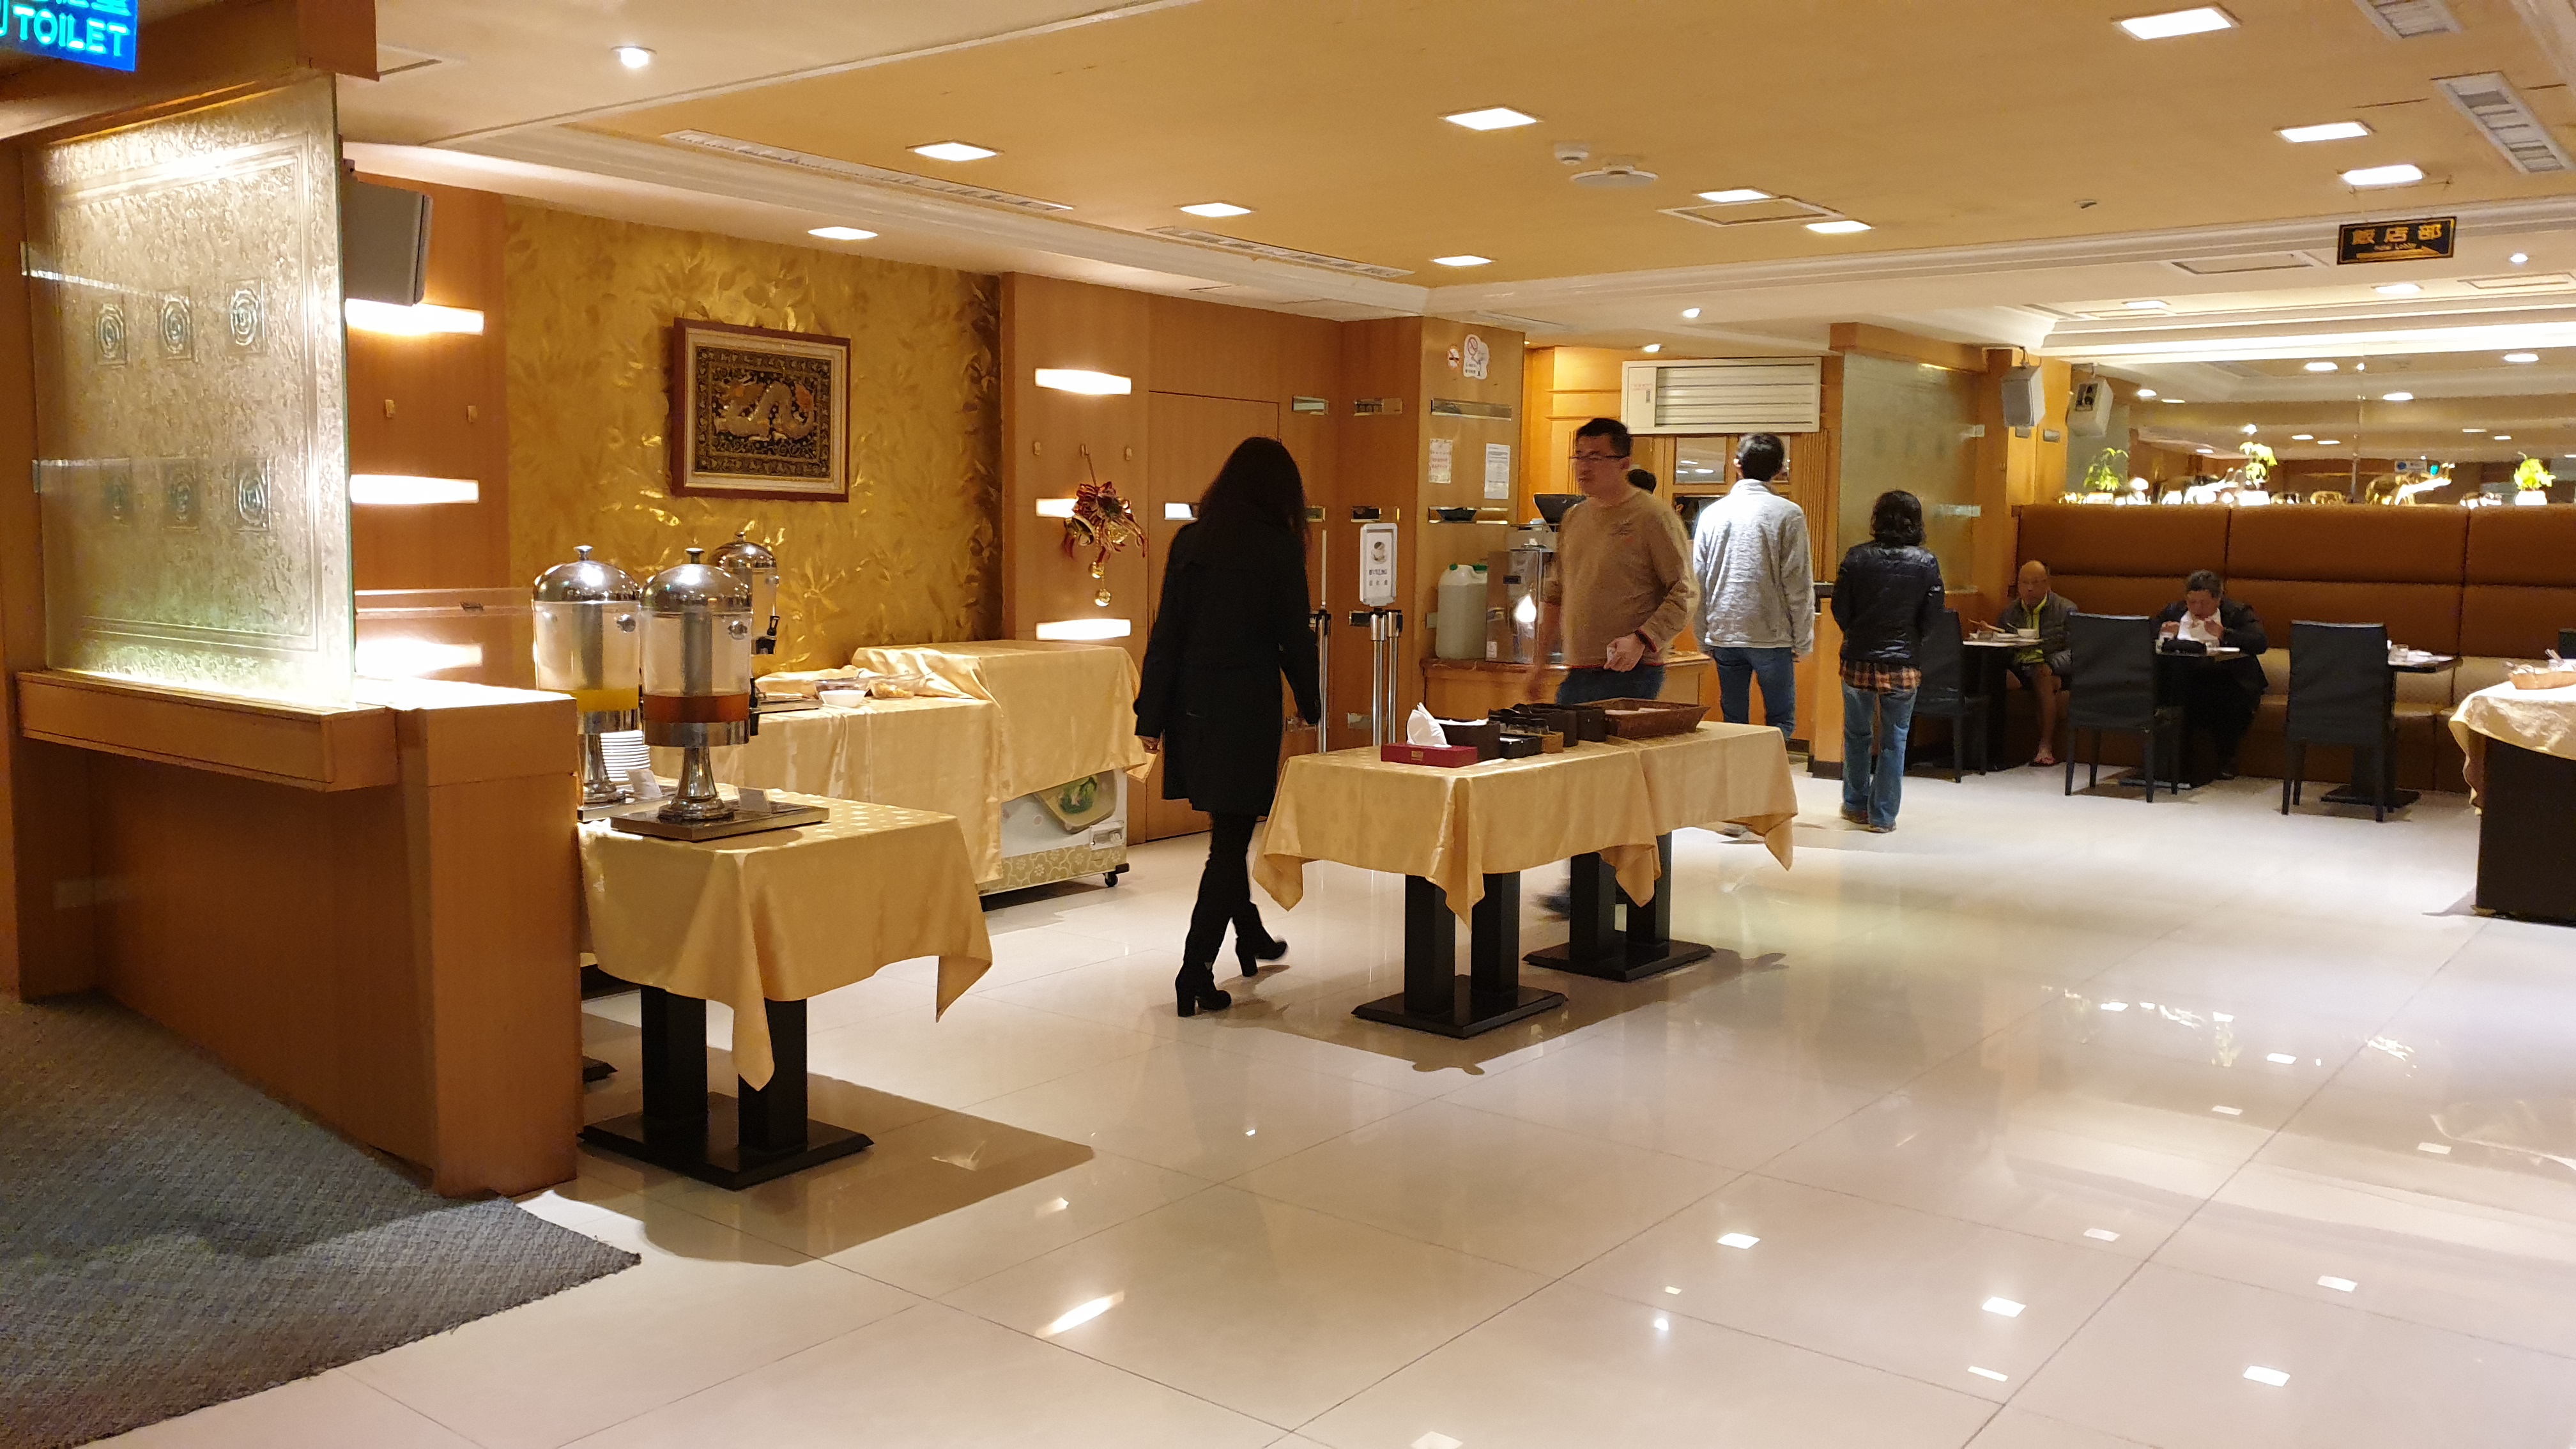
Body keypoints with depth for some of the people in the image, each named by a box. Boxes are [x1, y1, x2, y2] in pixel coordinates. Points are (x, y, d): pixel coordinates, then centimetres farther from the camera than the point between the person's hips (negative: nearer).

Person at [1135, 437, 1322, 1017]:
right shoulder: (1280, 547, -8)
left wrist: (1151, 715, 5)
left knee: (1227, 830, 22)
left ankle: (1250, 938, 39)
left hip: (1193, 706, 5)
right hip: (1248, 707, -5)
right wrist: (1309, 704, 10)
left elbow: (1166, 632, 2)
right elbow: (1295, 636, -5)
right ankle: (1196, 970, -5)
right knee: (1229, 839, 0)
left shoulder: (1190, 541, 3)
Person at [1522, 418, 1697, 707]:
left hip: (1630, 676, -6)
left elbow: (1684, 594, -9)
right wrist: (1539, 662, 19)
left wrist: (1641, 640, -21)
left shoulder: (1653, 516, -5)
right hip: (1575, 677, 6)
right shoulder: (1573, 518, 16)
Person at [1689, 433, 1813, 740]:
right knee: (1781, 722, 6)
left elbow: (1698, 582, 7)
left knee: (1733, 724, 11)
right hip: (1772, 635, -3)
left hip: (1724, 636, 4)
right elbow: (1799, 584, -7)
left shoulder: (1713, 513, 5)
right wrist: (1804, 641, 1)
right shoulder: (1789, 515, -6)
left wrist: (1705, 639, 14)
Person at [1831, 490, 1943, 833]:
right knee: (1893, 740, 9)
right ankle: (1883, 816, 11)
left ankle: (1856, 805, 27)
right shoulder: (1926, 562, -5)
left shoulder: (1857, 557, -6)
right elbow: (1933, 617, -3)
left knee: (1857, 734, 18)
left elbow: (1840, 610, -3)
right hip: (1904, 664, 0)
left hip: (1858, 661, 1)